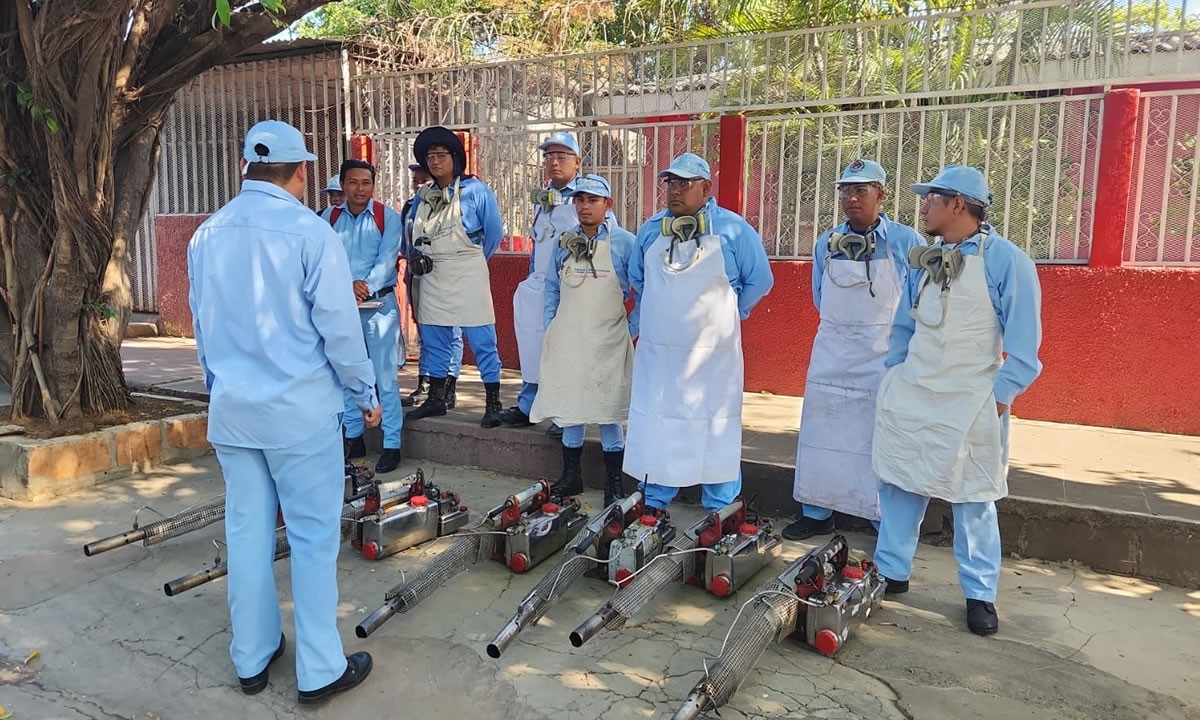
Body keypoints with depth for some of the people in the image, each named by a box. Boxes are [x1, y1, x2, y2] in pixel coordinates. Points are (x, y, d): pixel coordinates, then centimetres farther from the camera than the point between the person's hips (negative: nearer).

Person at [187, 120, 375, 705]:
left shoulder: (207, 235, 5)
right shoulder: (309, 232, -14)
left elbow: (202, 327, 13)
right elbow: (339, 327, -13)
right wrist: (366, 395, 0)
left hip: (230, 409, 6)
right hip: (300, 411, -5)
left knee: (247, 530, 15)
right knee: (313, 536, 4)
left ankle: (252, 659, 27)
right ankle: (319, 671, 13)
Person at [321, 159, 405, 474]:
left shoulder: (388, 218, -1)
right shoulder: (329, 218, 7)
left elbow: (387, 259, -9)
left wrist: (366, 286, -24)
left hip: (379, 304, -4)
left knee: (385, 377, -4)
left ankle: (392, 445, 2)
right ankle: (353, 438, 24)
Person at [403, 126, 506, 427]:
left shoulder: (476, 192, -7)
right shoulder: (423, 195, 10)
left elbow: (494, 232, -1)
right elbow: (412, 231, 22)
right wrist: (416, 255, 4)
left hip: (467, 276, -6)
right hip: (432, 277, 6)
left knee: (482, 340, -4)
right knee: (433, 339, 12)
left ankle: (493, 403, 3)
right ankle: (435, 398, 25)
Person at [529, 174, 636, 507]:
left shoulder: (624, 242, -4)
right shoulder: (564, 242, 8)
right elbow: (552, 287, 14)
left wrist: (633, 327, -5)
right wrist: (549, 328, 8)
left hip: (607, 342, -4)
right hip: (566, 339, 4)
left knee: (608, 411, 1)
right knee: (568, 408, 10)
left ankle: (613, 483, 12)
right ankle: (571, 476, 24)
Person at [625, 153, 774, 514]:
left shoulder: (733, 230, -3)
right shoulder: (651, 229, 9)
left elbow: (759, 280, 3)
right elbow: (637, 280, 21)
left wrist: (724, 314, 6)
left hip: (712, 353, -3)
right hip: (657, 351, 4)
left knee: (716, 429, 2)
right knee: (654, 427, 9)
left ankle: (719, 513, 14)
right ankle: (654, 503, 22)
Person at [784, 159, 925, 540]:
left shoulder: (906, 242, -7)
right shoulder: (826, 244, 5)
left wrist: (880, 334, 1)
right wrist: (843, 330, 13)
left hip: (885, 359, -4)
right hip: (831, 357, 4)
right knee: (822, 436, 10)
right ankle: (817, 514, 24)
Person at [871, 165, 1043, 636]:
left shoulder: (1005, 260, -10)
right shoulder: (923, 260, 8)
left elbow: (1024, 337, -11)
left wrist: (1002, 393, -14)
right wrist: (893, 377, 9)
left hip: (971, 402, -5)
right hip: (909, 394, 6)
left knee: (973, 497, 5)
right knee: (898, 483, 9)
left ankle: (980, 594, 18)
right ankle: (891, 572, 23)